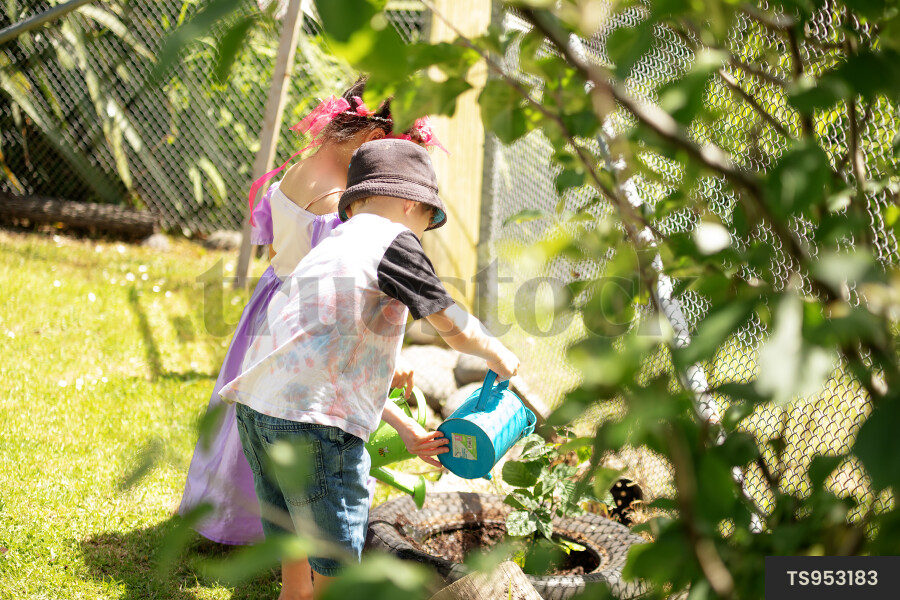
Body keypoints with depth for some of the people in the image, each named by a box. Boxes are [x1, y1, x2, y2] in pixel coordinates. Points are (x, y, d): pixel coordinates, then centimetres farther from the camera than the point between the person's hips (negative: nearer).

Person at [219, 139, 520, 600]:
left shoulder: (329, 247, 26)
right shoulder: (393, 241, 0)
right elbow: (455, 331, 0)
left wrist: (406, 429, 27)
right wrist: (497, 355, 21)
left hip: (257, 406, 8)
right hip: (315, 422, -8)